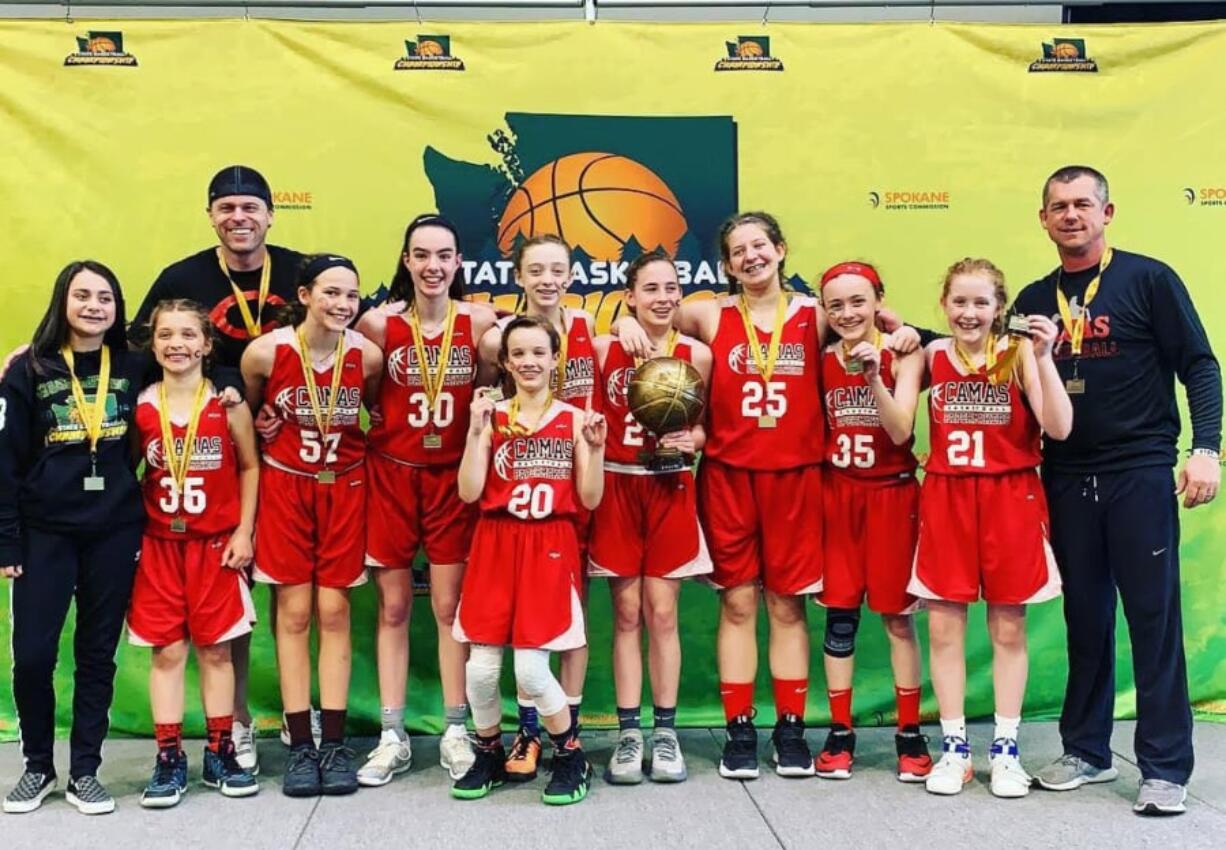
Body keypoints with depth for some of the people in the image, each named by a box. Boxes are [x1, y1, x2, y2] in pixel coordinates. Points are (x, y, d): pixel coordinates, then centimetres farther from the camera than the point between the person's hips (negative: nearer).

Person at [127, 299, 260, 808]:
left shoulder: (228, 404, -3)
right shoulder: (139, 407, 0)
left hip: (215, 545, -1)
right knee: (167, 651, 4)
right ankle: (170, 759, 12)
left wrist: (244, 531, -2)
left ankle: (220, 753, 18)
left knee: (215, 649, 6)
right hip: (159, 546, 1)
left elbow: (249, 467, 3)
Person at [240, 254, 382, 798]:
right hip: (285, 486, -1)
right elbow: (246, 412, 5)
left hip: (344, 488, 1)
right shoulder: (266, 352, -14)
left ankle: (334, 744, 11)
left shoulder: (368, 355, -11)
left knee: (334, 613, 4)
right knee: (293, 614, 2)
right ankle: (301, 747, 10)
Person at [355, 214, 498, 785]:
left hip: (453, 476, 0)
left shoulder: (480, 322, -6)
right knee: (393, 608, 7)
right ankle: (393, 737, 16)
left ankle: (455, 732, 18)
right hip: (391, 474, 0)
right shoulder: (379, 323, -6)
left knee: (450, 606, 5)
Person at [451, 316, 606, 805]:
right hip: (495, 548, 2)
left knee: (531, 670, -9)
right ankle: (489, 754, 26)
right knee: (481, 667, 1)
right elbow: (469, 492, -6)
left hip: (550, 551, -2)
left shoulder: (574, 419, 3)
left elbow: (589, 499, 0)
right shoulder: (492, 417, 4)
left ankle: (572, 757, 14)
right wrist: (476, 430, -13)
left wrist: (596, 448, -13)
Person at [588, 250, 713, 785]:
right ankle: (628, 734, 12)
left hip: (670, 489, 0)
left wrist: (691, 440, -10)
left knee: (662, 614, 3)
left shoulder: (697, 354, 1)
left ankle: (666, 732, 14)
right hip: (616, 488, 0)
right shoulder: (603, 349, 0)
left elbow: (704, 425, 9)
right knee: (626, 615, 4)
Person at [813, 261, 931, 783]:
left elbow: (901, 432, -16)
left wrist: (874, 376, -25)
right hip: (837, 494, 2)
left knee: (896, 616, 3)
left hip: (892, 494, -2)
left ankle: (910, 735, 14)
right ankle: (840, 734, 13)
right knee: (839, 615, 4)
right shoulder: (820, 361, 3)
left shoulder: (903, 356, -3)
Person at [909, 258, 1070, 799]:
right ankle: (953, 748, 16)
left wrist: (1042, 358, -22)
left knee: (1009, 630, 7)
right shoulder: (931, 355, 4)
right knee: (943, 627, 4)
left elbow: (1058, 429, -14)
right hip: (946, 498, 2)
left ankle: (1006, 750, 19)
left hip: (1010, 498, -2)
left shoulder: (1018, 353, -4)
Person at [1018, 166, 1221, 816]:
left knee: (1154, 619, -1)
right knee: (1084, 619, 11)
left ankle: (1165, 767, 8)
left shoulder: (1148, 279, 0)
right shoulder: (1035, 299, 11)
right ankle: (1086, 751, 23)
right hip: (1067, 481, 4)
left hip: (1141, 474, -4)